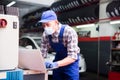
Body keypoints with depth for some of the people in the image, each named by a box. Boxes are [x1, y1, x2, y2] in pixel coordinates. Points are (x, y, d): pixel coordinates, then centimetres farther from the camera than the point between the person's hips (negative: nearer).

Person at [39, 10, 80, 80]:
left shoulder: (69, 32, -29)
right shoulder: (45, 35, -13)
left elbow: (72, 57, -31)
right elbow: (43, 53, -5)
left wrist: (55, 64, -44)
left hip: (71, 62, -4)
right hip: (58, 60, 5)